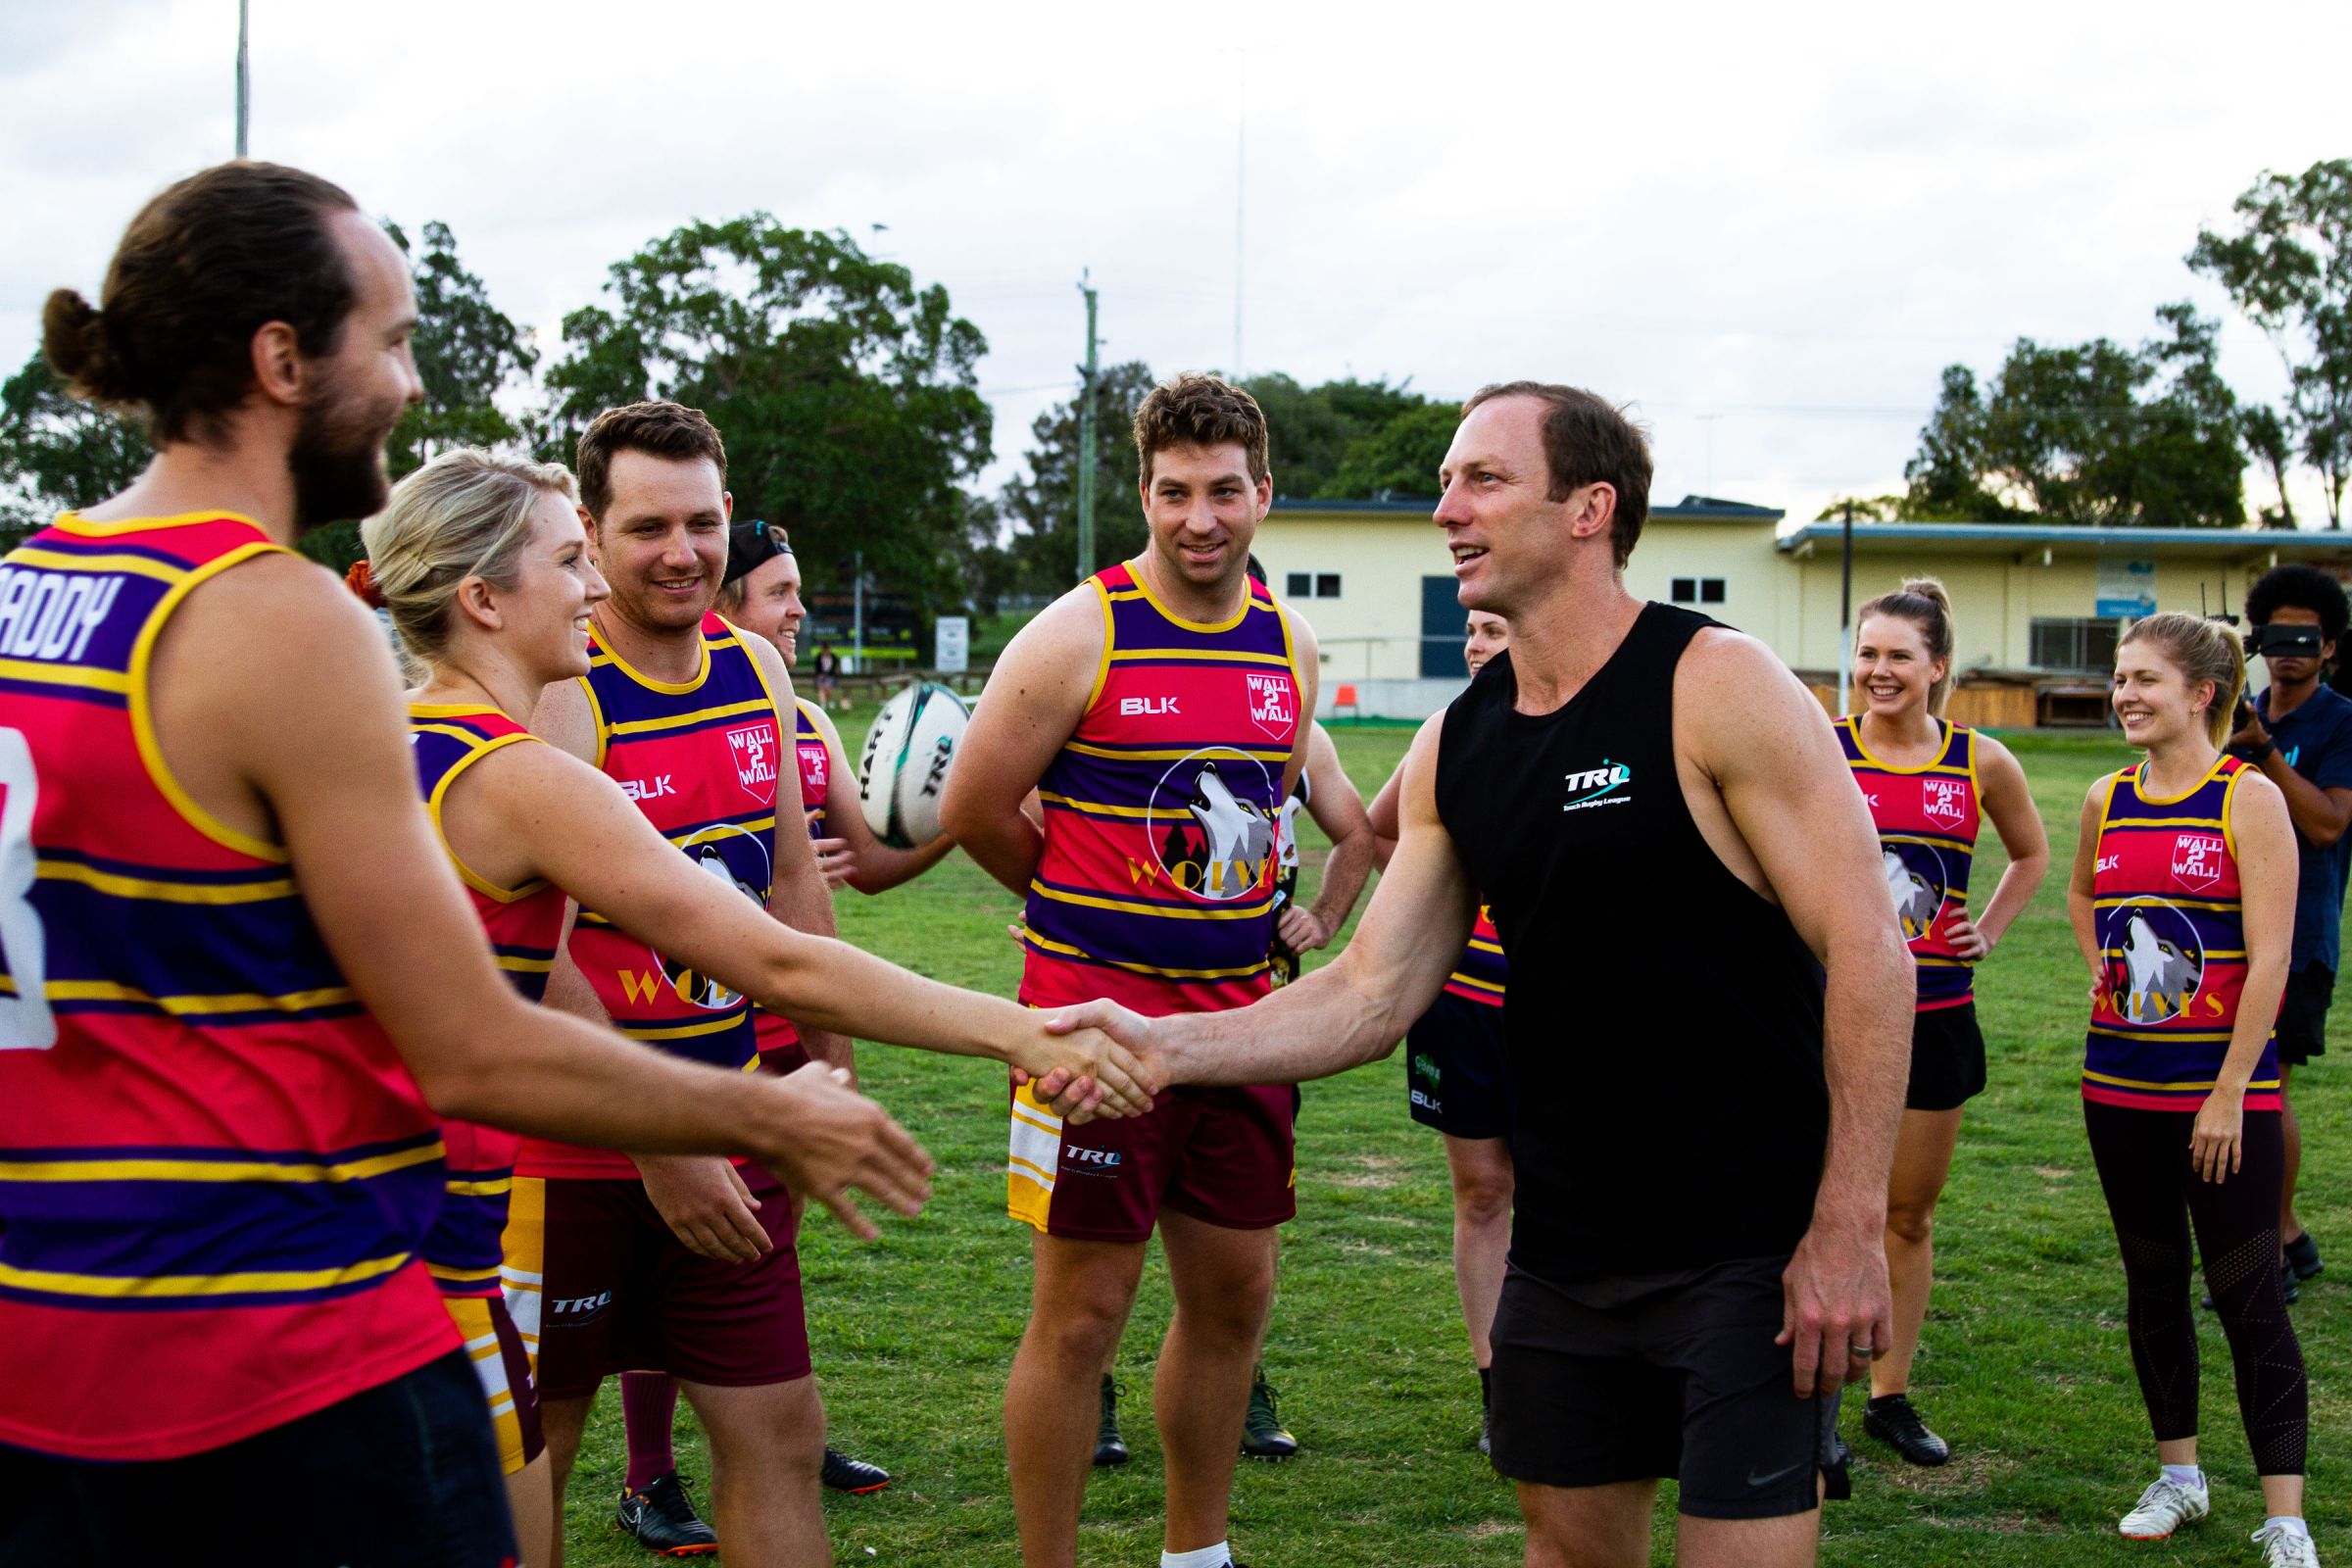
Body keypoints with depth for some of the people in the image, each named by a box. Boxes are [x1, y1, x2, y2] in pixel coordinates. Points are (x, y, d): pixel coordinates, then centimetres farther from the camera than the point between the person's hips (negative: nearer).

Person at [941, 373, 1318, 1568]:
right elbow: (972, 806, -6)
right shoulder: (1080, 636, -10)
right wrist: (1099, 910, 4)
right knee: (1082, 1311, -2)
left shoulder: (1289, 648, 8)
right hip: (1097, 1016, -6)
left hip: (1239, 1016, 6)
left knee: (1233, 1298, 14)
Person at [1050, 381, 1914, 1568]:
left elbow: (1867, 951, -15)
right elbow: (1373, 992, 5)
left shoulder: (1717, 689, -13)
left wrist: (1848, 1224, -18)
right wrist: (1169, 1047, -9)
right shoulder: (1455, 751, 6)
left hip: (1751, 1244, -6)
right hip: (1566, 1243, 6)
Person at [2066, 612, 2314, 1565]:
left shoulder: (2249, 799, -10)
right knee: (2152, 1285, 14)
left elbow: (2269, 960, -15)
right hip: (2120, 1085, 6)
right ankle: (2178, 1476, 28)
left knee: (2249, 1298, -4)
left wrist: (2229, 1093, -17)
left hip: (2224, 1092, -5)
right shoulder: (2107, 802, 6)